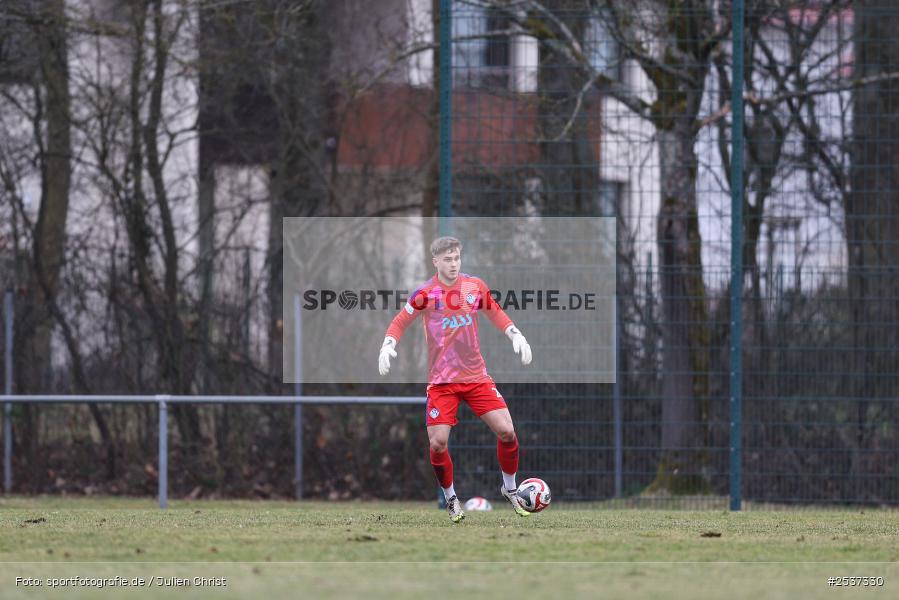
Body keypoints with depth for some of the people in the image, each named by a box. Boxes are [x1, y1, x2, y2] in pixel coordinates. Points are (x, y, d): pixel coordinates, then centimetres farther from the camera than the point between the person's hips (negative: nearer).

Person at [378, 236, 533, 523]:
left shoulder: (475, 287, 0)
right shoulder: (425, 294, -9)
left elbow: (495, 313, 16)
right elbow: (400, 322, 0)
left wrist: (516, 336, 4)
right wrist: (388, 346, -17)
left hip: (476, 376, 2)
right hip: (442, 381, -2)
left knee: (506, 431, -8)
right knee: (437, 443, -11)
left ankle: (510, 488, 17)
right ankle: (451, 497, 13)